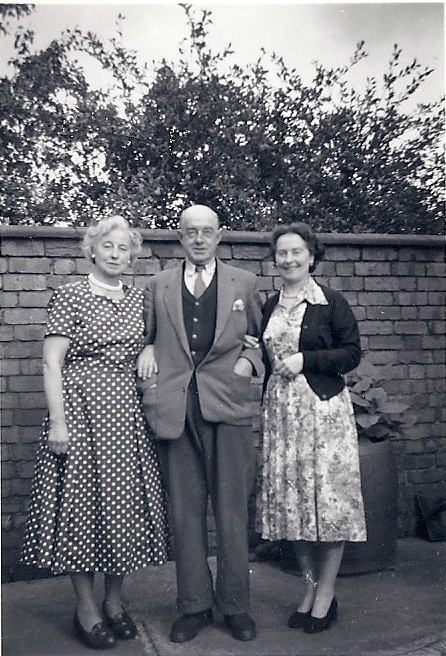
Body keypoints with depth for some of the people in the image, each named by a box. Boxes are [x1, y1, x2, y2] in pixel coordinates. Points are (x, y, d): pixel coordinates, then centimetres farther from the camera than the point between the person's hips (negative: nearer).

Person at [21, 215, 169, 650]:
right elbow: (51, 363, -7)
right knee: (82, 503, 2)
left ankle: (114, 602, 26)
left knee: (125, 503, 8)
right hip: (82, 409, -4)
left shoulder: (138, 299, 11)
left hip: (128, 414, 5)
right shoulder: (70, 295, -3)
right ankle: (86, 609, 19)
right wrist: (57, 422, -13)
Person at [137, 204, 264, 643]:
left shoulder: (244, 284, 12)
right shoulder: (157, 287, 13)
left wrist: (250, 360, -1)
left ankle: (235, 605, 22)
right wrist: (148, 350, 1)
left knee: (231, 509, 4)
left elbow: (264, 336, 18)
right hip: (176, 408, 1)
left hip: (228, 407, -1)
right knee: (185, 511, 8)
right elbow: (146, 335, 22)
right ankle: (194, 606, 24)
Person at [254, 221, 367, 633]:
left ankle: (326, 593, 18)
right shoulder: (269, 307, 13)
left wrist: (304, 359, -13)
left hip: (324, 408, -4)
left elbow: (351, 354, -6)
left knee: (328, 495, 0)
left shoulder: (332, 303, -1)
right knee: (290, 499, 8)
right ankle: (309, 589, 24)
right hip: (280, 409, 5)